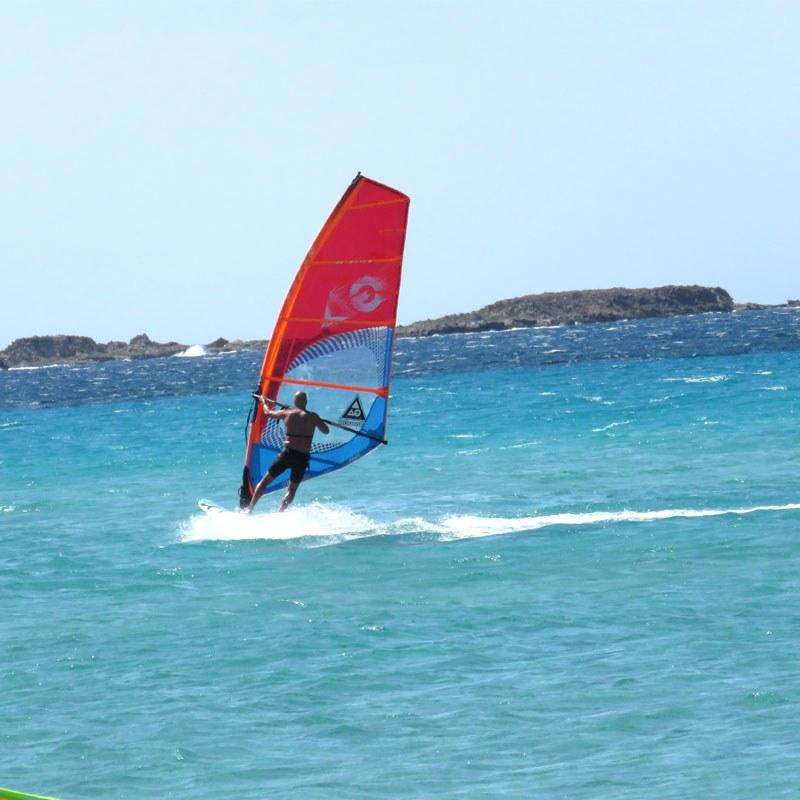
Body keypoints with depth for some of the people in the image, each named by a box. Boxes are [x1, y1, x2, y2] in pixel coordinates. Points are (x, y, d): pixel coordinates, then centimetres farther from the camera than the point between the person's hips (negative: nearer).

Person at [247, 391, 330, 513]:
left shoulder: (286, 413, 3)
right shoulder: (313, 417, 1)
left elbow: (268, 413, 21)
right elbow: (326, 431, 13)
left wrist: (264, 402, 41)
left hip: (287, 454, 0)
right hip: (303, 457, 0)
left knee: (264, 482, 13)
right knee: (291, 491, 14)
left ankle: (250, 509, 8)